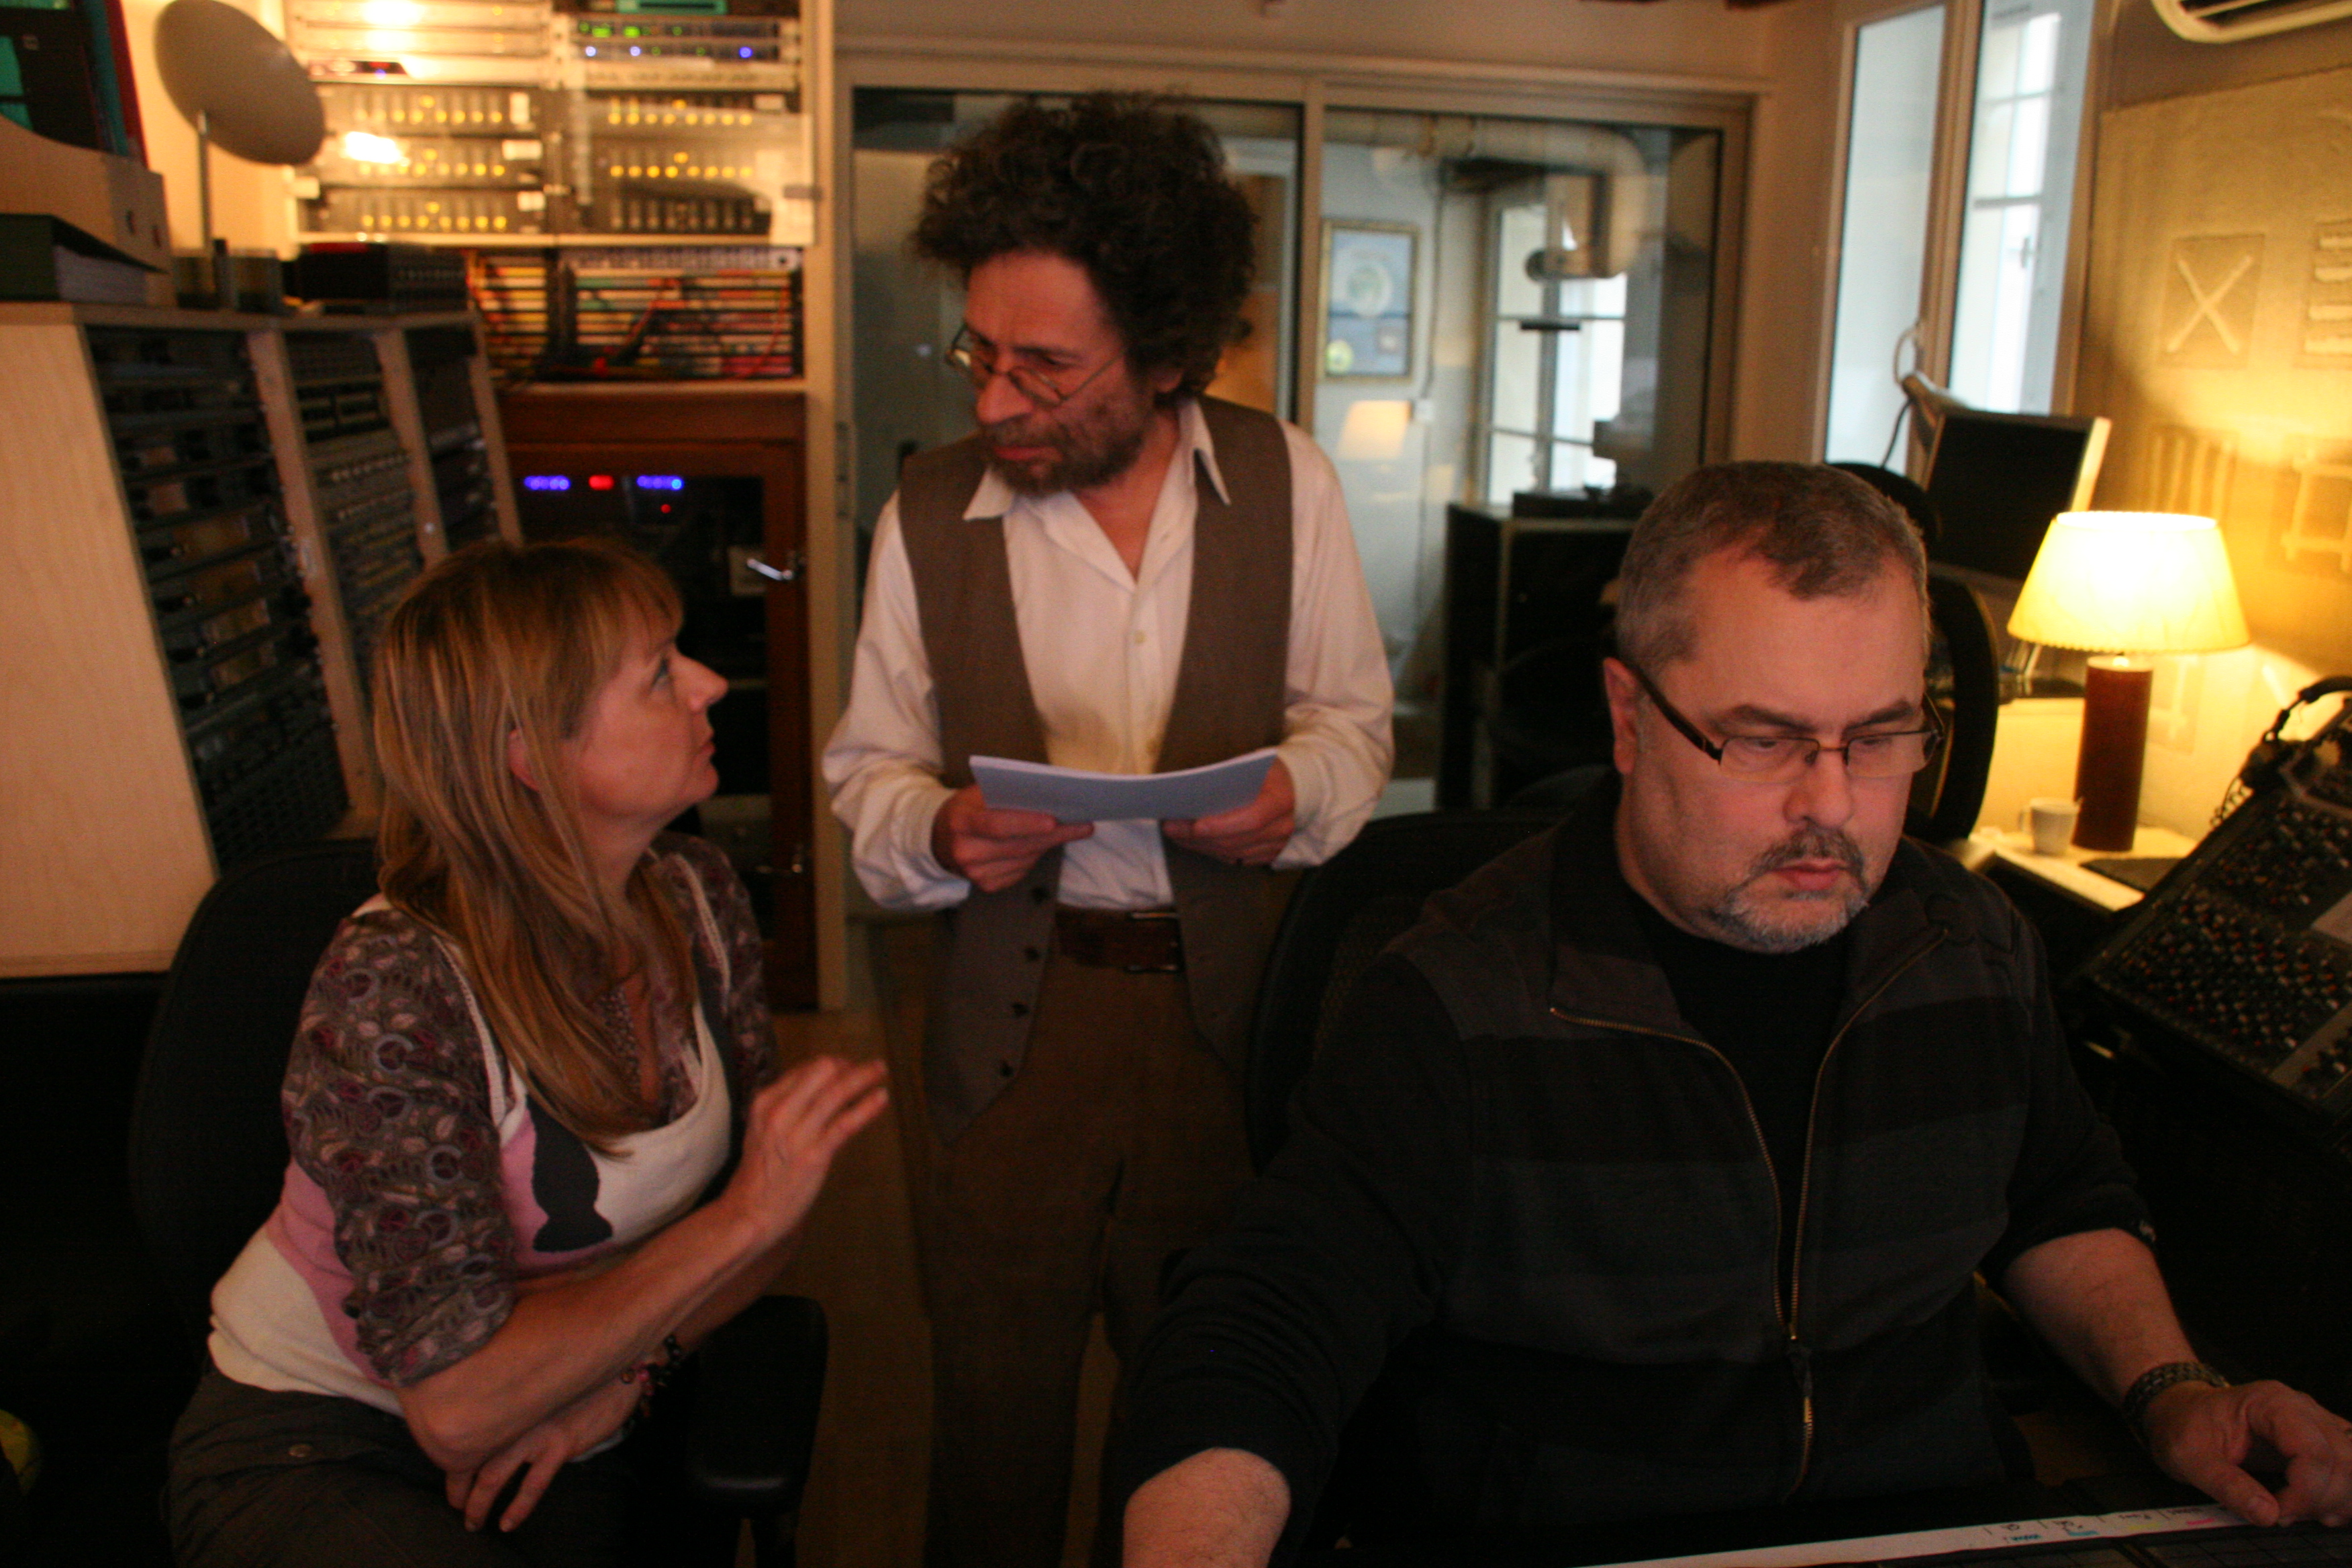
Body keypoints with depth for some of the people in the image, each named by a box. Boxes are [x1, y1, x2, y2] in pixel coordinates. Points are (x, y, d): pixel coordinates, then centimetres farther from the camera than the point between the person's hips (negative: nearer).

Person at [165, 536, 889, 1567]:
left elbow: (762, 1219, 2)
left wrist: (625, 1367, -15)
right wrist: (742, 1217, -22)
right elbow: (457, 1405, -25)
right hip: (312, 1449, -6)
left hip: (569, 1441, 6)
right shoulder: (391, 989, -25)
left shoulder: (695, 898, -6)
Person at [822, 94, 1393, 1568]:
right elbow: (869, 767, 5)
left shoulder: (1283, 480, -2)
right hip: (1008, 1010, 0)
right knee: (996, 1401, 13)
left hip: (1231, 1002, 0)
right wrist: (941, 829, -16)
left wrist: (1294, 794, -13)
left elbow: (1353, 711, 8)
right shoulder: (930, 509, -2)